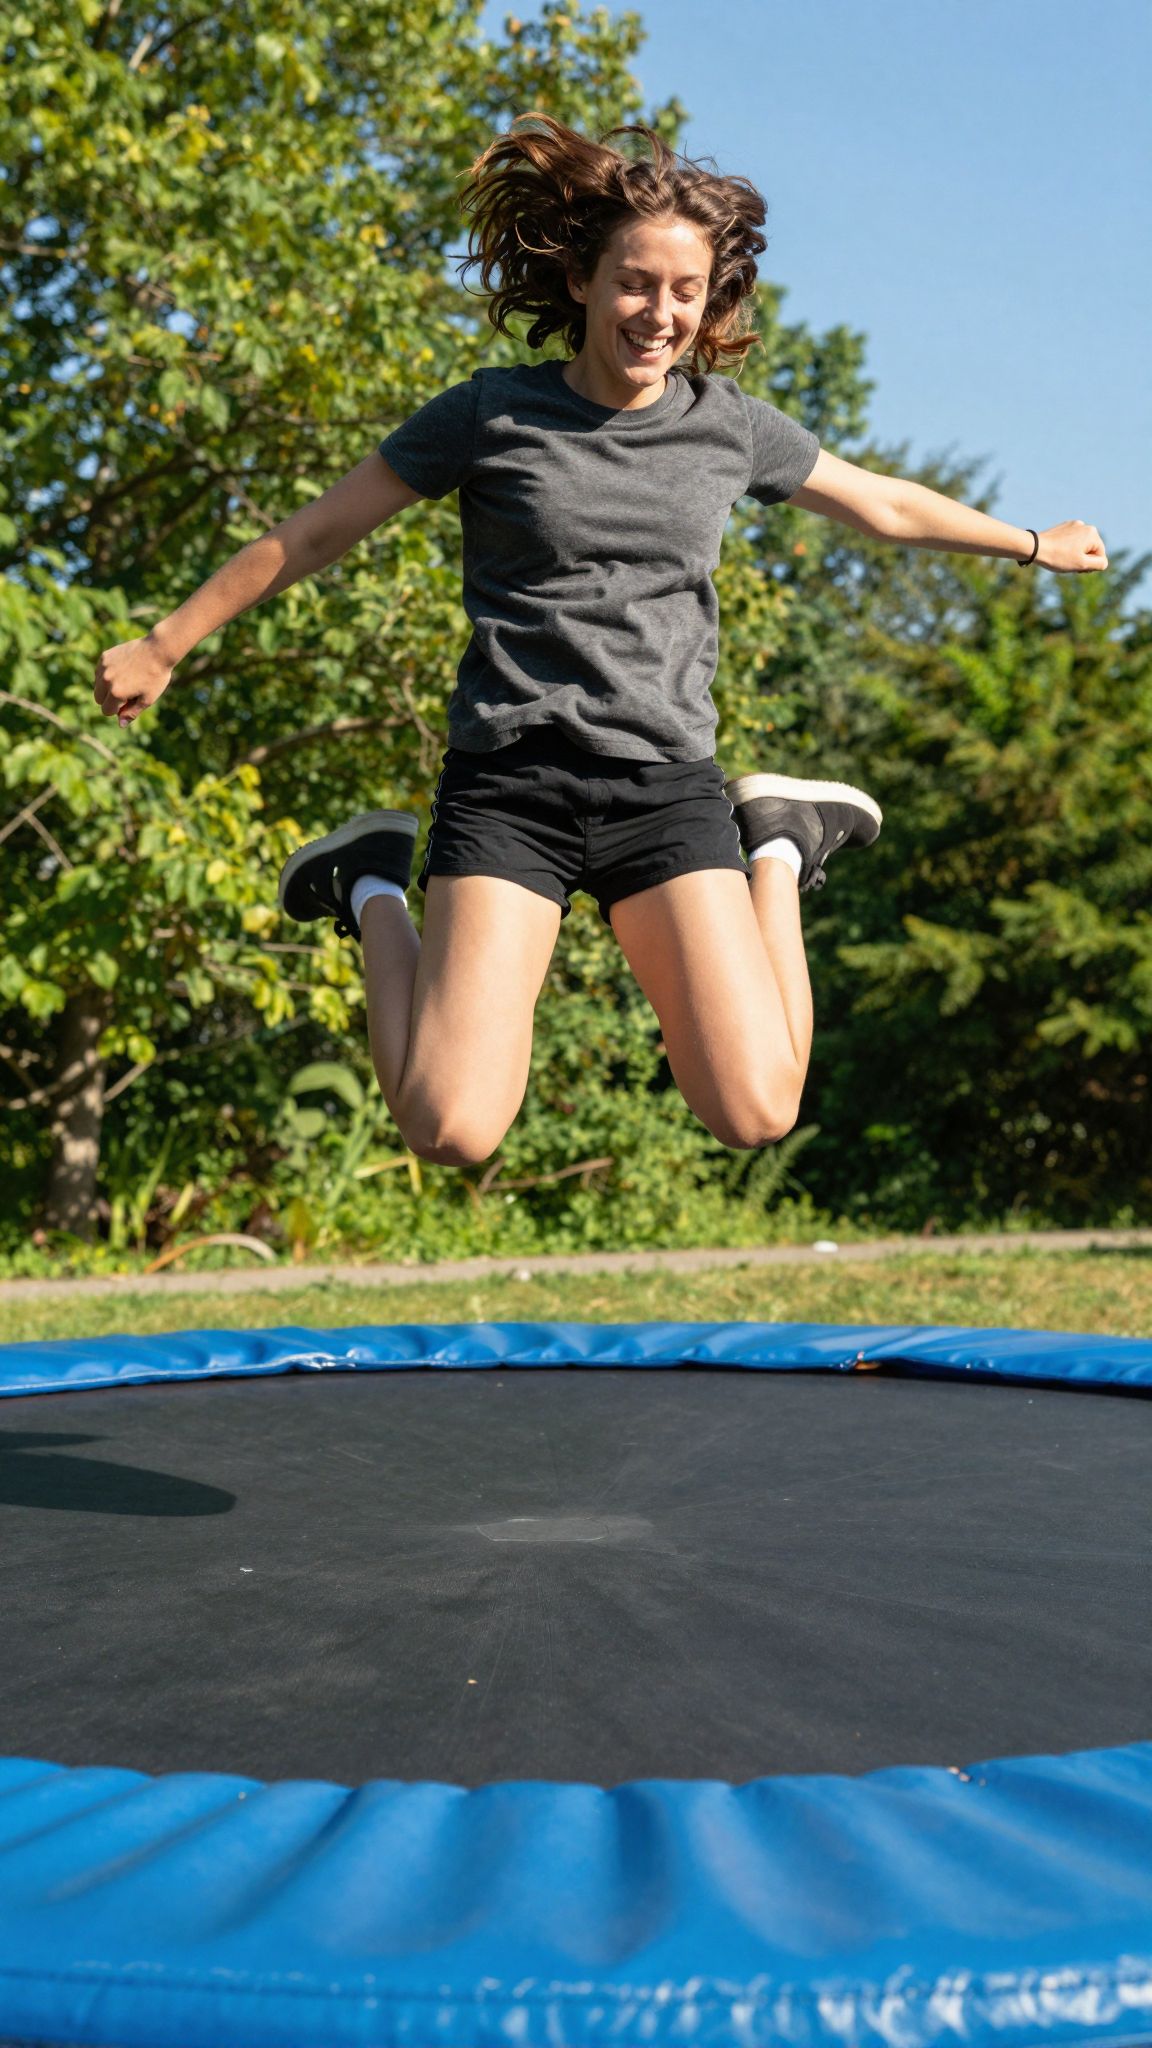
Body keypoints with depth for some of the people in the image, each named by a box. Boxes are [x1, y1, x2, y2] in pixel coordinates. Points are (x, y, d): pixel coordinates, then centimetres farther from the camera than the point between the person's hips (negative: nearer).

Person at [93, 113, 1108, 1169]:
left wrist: (1034, 544, 36)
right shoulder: (493, 414, -1)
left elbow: (885, 503, 25)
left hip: (667, 786, 2)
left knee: (757, 1118, -10)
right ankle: (376, 891, 13)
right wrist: (164, 646, 11)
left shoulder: (731, 425, 8)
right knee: (450, 1132, -15)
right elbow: (311, 534, 7)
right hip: (510, 781, -2)